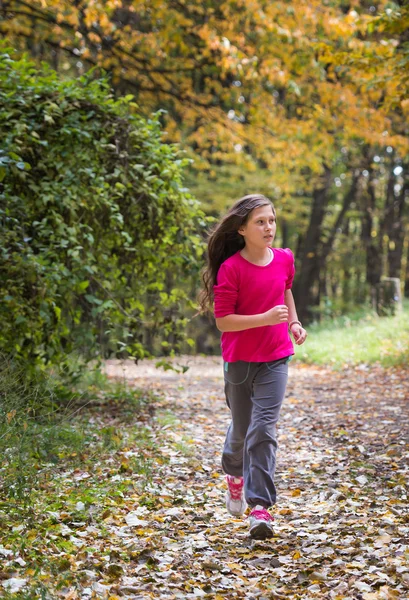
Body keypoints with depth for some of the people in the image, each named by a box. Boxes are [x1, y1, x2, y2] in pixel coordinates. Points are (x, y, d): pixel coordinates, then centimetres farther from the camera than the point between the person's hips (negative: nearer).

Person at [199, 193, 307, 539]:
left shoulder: (284, 260, -1)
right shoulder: (230, 269, -15)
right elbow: (223, 320, -17)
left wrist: (294, 322, 9)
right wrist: (266, 318, -26)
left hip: (275, 359, 2)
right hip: (239, 359, -2)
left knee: (263, 429, -10)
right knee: (241, 428, 16)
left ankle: (260, 506, -9)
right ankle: (235, 474, 47)